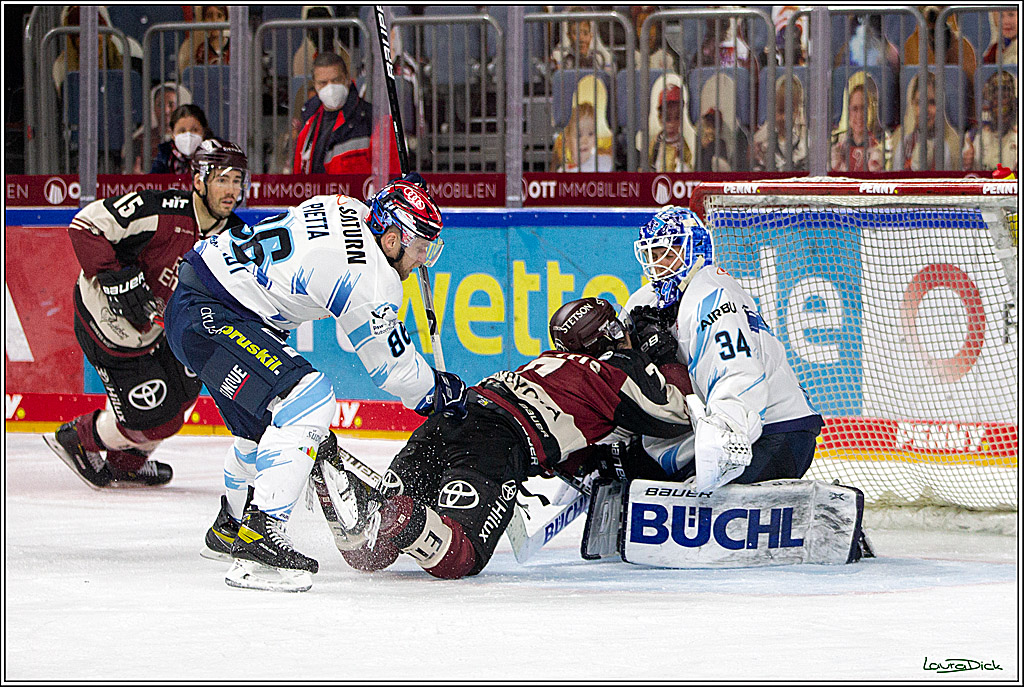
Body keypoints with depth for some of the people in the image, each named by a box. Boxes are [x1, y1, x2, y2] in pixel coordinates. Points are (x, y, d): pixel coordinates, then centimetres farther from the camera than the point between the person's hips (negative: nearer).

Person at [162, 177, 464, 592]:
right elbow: (390, 363, -4)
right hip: (206, 316, -11)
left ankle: (230, 528, 43)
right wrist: (438, 391, 10)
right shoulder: (369, 276, -17)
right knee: (307, 403, -21)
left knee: (264, 422, 25)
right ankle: (258, 536, -27)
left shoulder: (350, 211, 7)